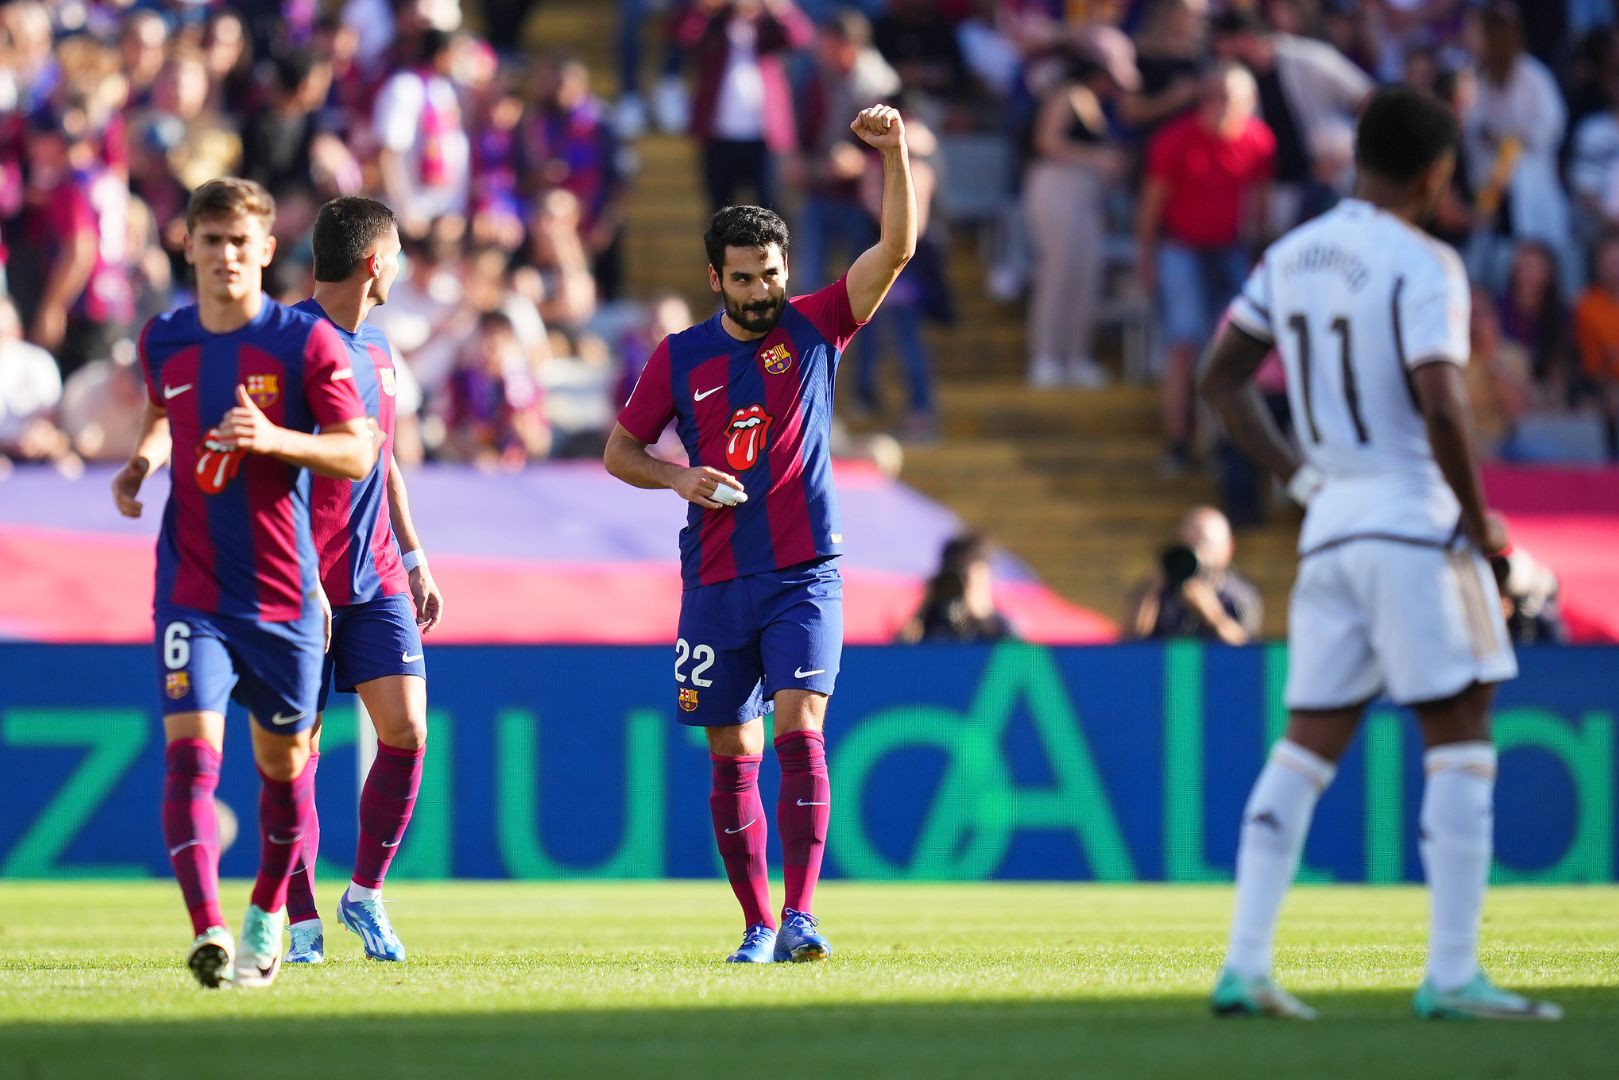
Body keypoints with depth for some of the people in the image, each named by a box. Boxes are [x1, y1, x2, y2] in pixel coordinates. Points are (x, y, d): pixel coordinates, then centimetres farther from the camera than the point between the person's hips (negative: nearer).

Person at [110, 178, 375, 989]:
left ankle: (268, 913, 35)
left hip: (284, 590, -1)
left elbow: (358, 454, -8)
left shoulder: (306, 342, -6)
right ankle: (208, 932, -26)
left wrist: (273, 439, -23)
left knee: (282, 762, 11)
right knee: (191, 751, -17)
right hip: (192, 588, 1)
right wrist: (139, 465, 6)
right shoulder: (163, 342, 5)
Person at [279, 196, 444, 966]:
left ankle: (365, 895, 11)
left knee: (406, 730, -4)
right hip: (305, 578, -7)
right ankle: (302, 921, 6)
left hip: (376, 579, 7)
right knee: (299, 749, -1)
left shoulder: (375, 350, 15)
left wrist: (413, 558, 22)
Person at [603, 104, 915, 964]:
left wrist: (894, 155, -18)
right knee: (731, 755, 5)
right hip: (715, 580, 2)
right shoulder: (679, 359, 4)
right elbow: (618, 452, 13)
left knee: (798, 731, -17)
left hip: (804, 576, -2)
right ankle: (757, 925, 14)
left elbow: (896, 249, -6)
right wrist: (680, 477, -6)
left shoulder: (813, 328, 2)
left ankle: (799, 917, -19)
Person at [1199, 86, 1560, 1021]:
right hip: (1417, 523, -7)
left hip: (1330, 525, 7)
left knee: (1308, 747, 9)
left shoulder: (1291, 258, 11)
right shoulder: (1422, 266, -12)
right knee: (1460, 742, -1)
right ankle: (1452, 976, -5)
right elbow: (1439, 408, -21)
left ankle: (1244, 968, 3)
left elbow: (1222, 378, 18)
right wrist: (1481, 520, -10)